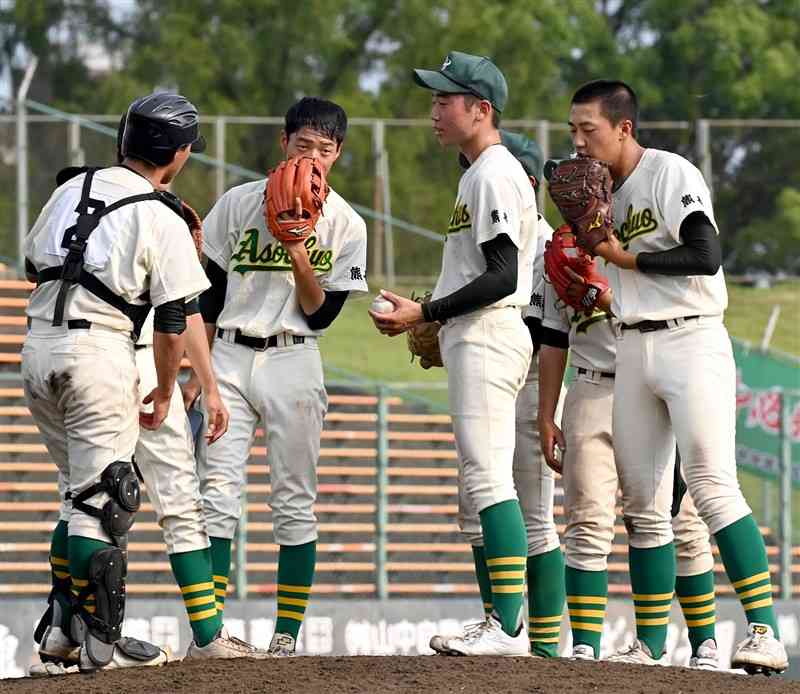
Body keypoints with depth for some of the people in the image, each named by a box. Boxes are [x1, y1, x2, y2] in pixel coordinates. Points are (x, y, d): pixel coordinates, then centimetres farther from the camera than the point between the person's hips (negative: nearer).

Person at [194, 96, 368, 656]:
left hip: (293, 363, -1)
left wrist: (299, 254, -16)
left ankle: (287, 633, 2)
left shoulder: (345, 225, 1)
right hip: (230, 360, 1)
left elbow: (321, 315, -3)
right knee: (218, 497, -7)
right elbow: (210, 295, 10)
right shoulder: (238, 203, 5)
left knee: (294, 504, -1)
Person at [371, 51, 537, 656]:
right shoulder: (482, 173, 20)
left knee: (487, 477, -14)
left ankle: (509, 627, -18)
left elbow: (502, 277, -20)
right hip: (478, 339, 11)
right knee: (482, 481, 11)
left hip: (487, 336, -11)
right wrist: (441, 326, 20)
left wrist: (424, 313, -19)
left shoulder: (493, 175, -13)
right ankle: (503, 622, 12)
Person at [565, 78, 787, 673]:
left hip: (691, 340, -8)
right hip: (633, 350, 8)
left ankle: (765, 631, -23)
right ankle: (650, 646, 11)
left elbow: (706, 255, -20)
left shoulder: (672, 173, -7)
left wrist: (625, 257, -12)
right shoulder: (603, 191, 18)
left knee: (712, 485, -19)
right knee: (642, 502, 6)